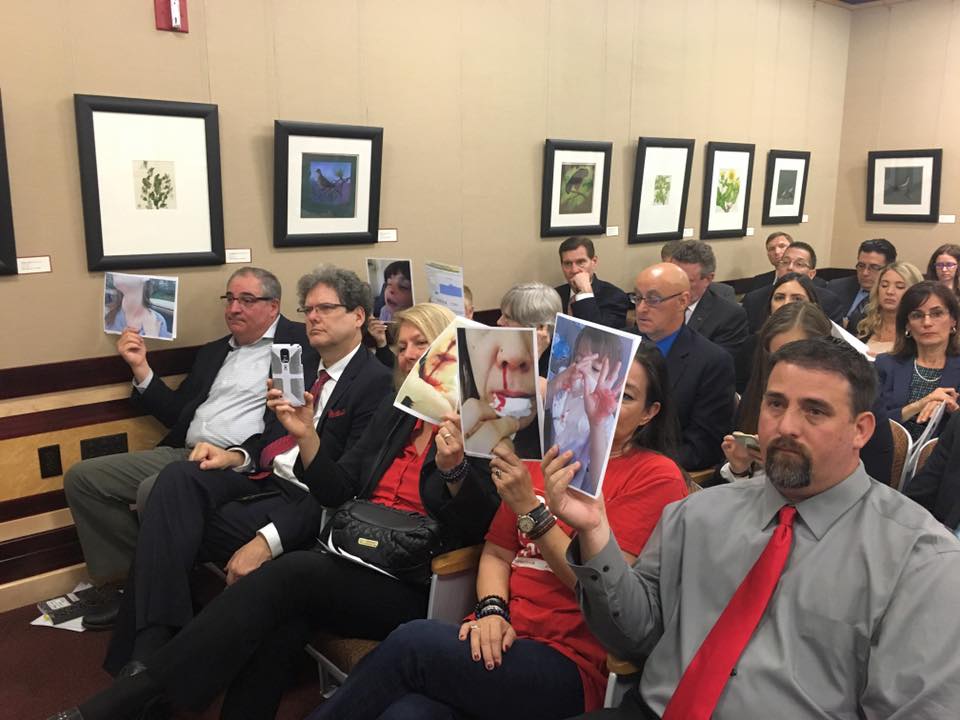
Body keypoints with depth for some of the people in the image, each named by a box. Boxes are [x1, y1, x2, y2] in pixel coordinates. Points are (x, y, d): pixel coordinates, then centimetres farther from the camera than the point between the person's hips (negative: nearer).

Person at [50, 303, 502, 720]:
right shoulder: (392, 415, 15)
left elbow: (481, 530, -11)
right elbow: (337, 494, 12)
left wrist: (454, 468, -28)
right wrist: (307, 436, -3)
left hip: (412, 589, -5)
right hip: (353, 560, 6)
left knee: (289, 574, -27)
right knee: (282, 623, -26)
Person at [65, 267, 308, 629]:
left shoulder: (301, 342, 3)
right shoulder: (212, 352, 24)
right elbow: (175, 414, 23)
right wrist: (141, 367, 13)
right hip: (183, 453, 8)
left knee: (156, 491, -31)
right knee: (83, 477, -1)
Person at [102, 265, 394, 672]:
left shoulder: (376, 383, -9)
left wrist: (269, 540, -24)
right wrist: (236, 456, -4)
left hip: (307, 501, -7)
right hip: (264, 476, 7)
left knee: (176, 533, -21)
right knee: (178, 478, -21)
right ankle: (151, 645, -25)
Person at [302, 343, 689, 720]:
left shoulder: (656, 475, -1)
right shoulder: (542, 457, 15)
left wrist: (529, 508, -15)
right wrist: (492, 610, -5)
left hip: (570, 664, -4)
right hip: (503, 640, 4)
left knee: (414, 642, -25)